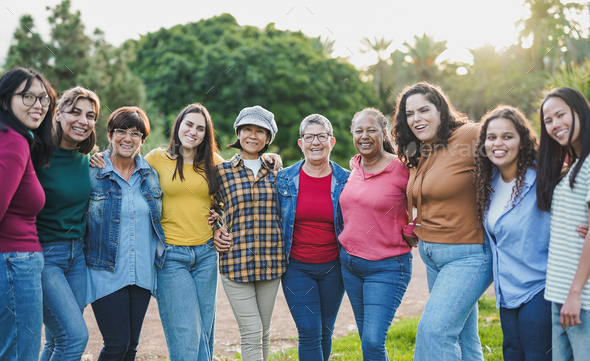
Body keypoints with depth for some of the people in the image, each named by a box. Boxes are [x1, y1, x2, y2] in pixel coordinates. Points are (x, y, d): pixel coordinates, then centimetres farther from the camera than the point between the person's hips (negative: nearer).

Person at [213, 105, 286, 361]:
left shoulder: (275, 173, 9)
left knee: (264, 331, 11)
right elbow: (212, 207, 15)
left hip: (270, 261, 3)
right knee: (251, 332, -7)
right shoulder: (222, 171, 2)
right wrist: (216, 230, -1)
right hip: (235, 261, -3)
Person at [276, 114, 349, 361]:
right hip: (297, 268, -1)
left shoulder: (345, 181, -1)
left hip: (332, 267, 1)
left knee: (325, 331, 12)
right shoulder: (284, 179, -2)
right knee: (309, 333, -8)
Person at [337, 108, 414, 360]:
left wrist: (410, 233, -7)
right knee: (367, 339, 14)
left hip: (387, 266, -7)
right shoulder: (354, 167, 6)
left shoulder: (400, 169, -14)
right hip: (349, 262, 7)